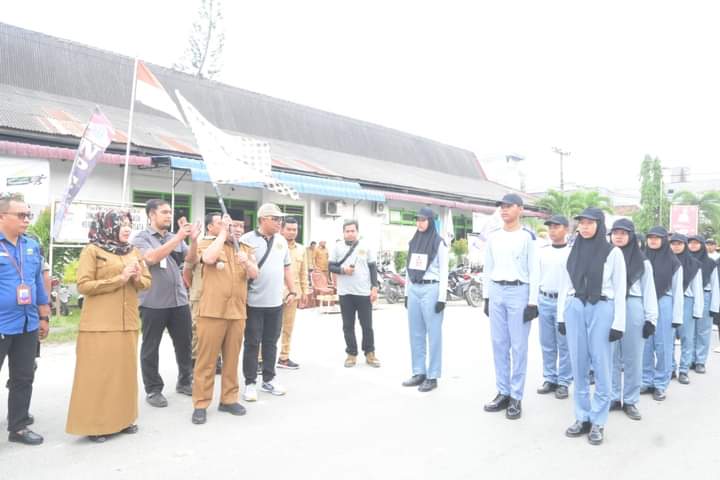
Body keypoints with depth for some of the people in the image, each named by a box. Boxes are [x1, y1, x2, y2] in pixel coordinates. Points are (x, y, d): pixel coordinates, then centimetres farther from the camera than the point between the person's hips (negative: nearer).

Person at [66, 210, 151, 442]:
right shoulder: (92, 251, -4)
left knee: (125, 370, 10)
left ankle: (122, 418, 22)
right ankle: (95, 424, 9)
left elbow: (147, 282, 14)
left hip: (127, 322, 6)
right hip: (99, 324, -6)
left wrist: (137, 278, -9)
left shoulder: (133, 252, 13)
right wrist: (119, 279, -18)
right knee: (98, 372, -1)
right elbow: (84, 285, -12)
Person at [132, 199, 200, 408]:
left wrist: (194, 240, -13)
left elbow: (191, 259, 4)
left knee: (185, 343, 12)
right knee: (150, 347, 5)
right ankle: (153, 390, 18)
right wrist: (178, 238, -22)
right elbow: (151, 258, -20)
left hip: (179, 300, 5)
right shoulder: (141, 238, -2)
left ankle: (184, 382, 28)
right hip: (153, 302, -5)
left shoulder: (176, 238, 12)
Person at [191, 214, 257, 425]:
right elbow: (209, 258, -20)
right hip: (212, 311, -4)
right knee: (206, 358, 0)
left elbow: (254, 274, 3)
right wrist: (223, 233, -11)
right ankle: (200, 404, 8)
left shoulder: (245, 248, 15)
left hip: (237, 311, 4)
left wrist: (247, 262, -19)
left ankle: (229, 399, 22)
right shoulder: (208, 243, 3)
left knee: (232, 358, 11)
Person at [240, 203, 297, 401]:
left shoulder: (281, 241, 10)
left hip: (276, 302, 5)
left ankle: (269, 379, 26)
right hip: (254, 302, -5)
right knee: (252, 344, 4)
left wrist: (292, 291, 12)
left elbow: (286, 267, 16)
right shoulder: (247, 240, -9)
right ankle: (250, 383, 14)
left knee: (271, 343, 14)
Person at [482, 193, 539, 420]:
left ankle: (516, 398, 7)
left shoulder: (527, 237, -2)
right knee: (499, 345, 8)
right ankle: (503, 393, 18)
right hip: (496, 293, 5)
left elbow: (534, 271, -5)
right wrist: (486, 297, 11)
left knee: (518, 347, -1)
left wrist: (533, 302, -10)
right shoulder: (493, 238, 12)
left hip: (519, 292, -5)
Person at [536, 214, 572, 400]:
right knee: (547, 344, 10)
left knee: (564, 345, 2)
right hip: (544, 301, 5)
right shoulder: (542, 251, 10)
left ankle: (563, 382, 11)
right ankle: (550, 379, 21)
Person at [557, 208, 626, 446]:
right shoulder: (574, 251, 10)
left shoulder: (613, 252, -1)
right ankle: (582, 417, 17)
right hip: (575, 309, 4)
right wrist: (561, 315, 8)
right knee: (578, 366, 6)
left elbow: (620, 289, -3)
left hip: (602, 310, -4)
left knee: (601, 366, 0)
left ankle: (598, 422, 10)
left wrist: (618, 323, -7)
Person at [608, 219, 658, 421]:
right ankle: (613, 397, 17)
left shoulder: (642, 261, 5)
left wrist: (651, 319, -2)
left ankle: (630, 401, 14)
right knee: (611, 356, 7)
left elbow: (649, 291, 4)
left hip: (633, 309, -1)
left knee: (632, 357, 5)